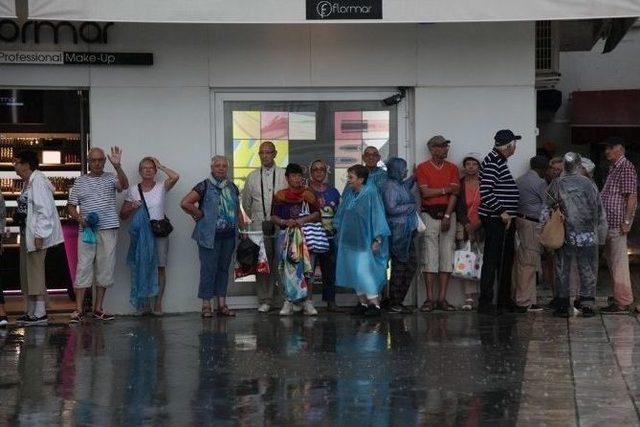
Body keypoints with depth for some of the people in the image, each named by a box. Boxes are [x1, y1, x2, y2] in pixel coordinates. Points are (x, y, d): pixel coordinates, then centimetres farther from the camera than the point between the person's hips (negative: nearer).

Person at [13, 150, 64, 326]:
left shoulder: (38, 182, -15)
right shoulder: (27, 183, 15)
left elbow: (44, 210, -21)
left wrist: (39, 235, -23)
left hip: (36, 236, -10)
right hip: (26, 234, 10)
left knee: (35, 272, -8)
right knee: (27, 274, 13)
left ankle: (40, 314, -5)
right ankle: (31, 312, 20)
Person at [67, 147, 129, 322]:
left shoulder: (111, 178, 6)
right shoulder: (80, 181, 8)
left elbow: (124, 185, -15)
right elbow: (71, 206, 9)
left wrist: (117, 166, -30)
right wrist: (79, 218, -11)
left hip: (109, 230, 1)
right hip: (87, 230, -1)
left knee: (105, 268, 5)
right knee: (83, 268, -4)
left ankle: (98, 308, 14)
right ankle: (79, 310, -2)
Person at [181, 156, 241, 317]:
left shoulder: (232, 187, 12)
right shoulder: (205, 186, -7)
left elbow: (237, 210, 20)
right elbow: (185, 203, -14)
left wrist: (242, 228, 12)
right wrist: (200, 215, -8)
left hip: (229, 235, 6)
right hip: (210, 235, -6)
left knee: (224, 268, 10)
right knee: (209, 269, -4)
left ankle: (222, 304, 15)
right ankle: (206, 305, 2)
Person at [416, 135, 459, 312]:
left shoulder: (452, 168, 11)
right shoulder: (423, 168, 2)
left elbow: (454, 194, 1)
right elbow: (425, 192, -9)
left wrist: (447, 216, -9)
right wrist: (446, 189, -4)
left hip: (448, 214, 3)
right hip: (429, 215, -3)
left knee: (447, 256, 0)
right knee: (429, 256, -4)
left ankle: (442, 299, 3)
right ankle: (430, 299, -2)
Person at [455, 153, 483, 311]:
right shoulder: (459, 184, 9)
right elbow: (457, 207, 3)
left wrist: (479, 222, -8)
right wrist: (466, 224, -8)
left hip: (482, 227, 0)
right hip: (465, 227, 0)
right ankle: (469, 297, -2)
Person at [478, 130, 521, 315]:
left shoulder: (500, 161, 16)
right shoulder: (493, 162, -16)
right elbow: (485, 192, -23)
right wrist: (502, 211, -21)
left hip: (504, 219, 10)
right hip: (495, 219, -10)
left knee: (506, 260, 15)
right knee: (492, 261, -7)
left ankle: (504, 301, 23)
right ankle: (485, 303, -4)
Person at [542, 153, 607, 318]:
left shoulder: (556, 185, -3)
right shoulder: (588, 184, -6)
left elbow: (545, 211, -2)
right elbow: (599, 211, -2)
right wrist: (601, 234, 7)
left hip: (564, 235, 1)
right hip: (587, 235, -1)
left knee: (562, 270, 9)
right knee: (588, 270, 8)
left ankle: (562, 305, 10)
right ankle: (587, 304, 8)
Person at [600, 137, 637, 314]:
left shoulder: (626, 168, -11)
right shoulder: (613, 168, 19)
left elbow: (632, 196, -17)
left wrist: (627, 221, -21)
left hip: (618, 224, -10)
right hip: (609, 223, 10)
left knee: (619, 262, -7)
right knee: (612, 261, 15)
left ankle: (623, 302, -4)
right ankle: (619, 297, 24)